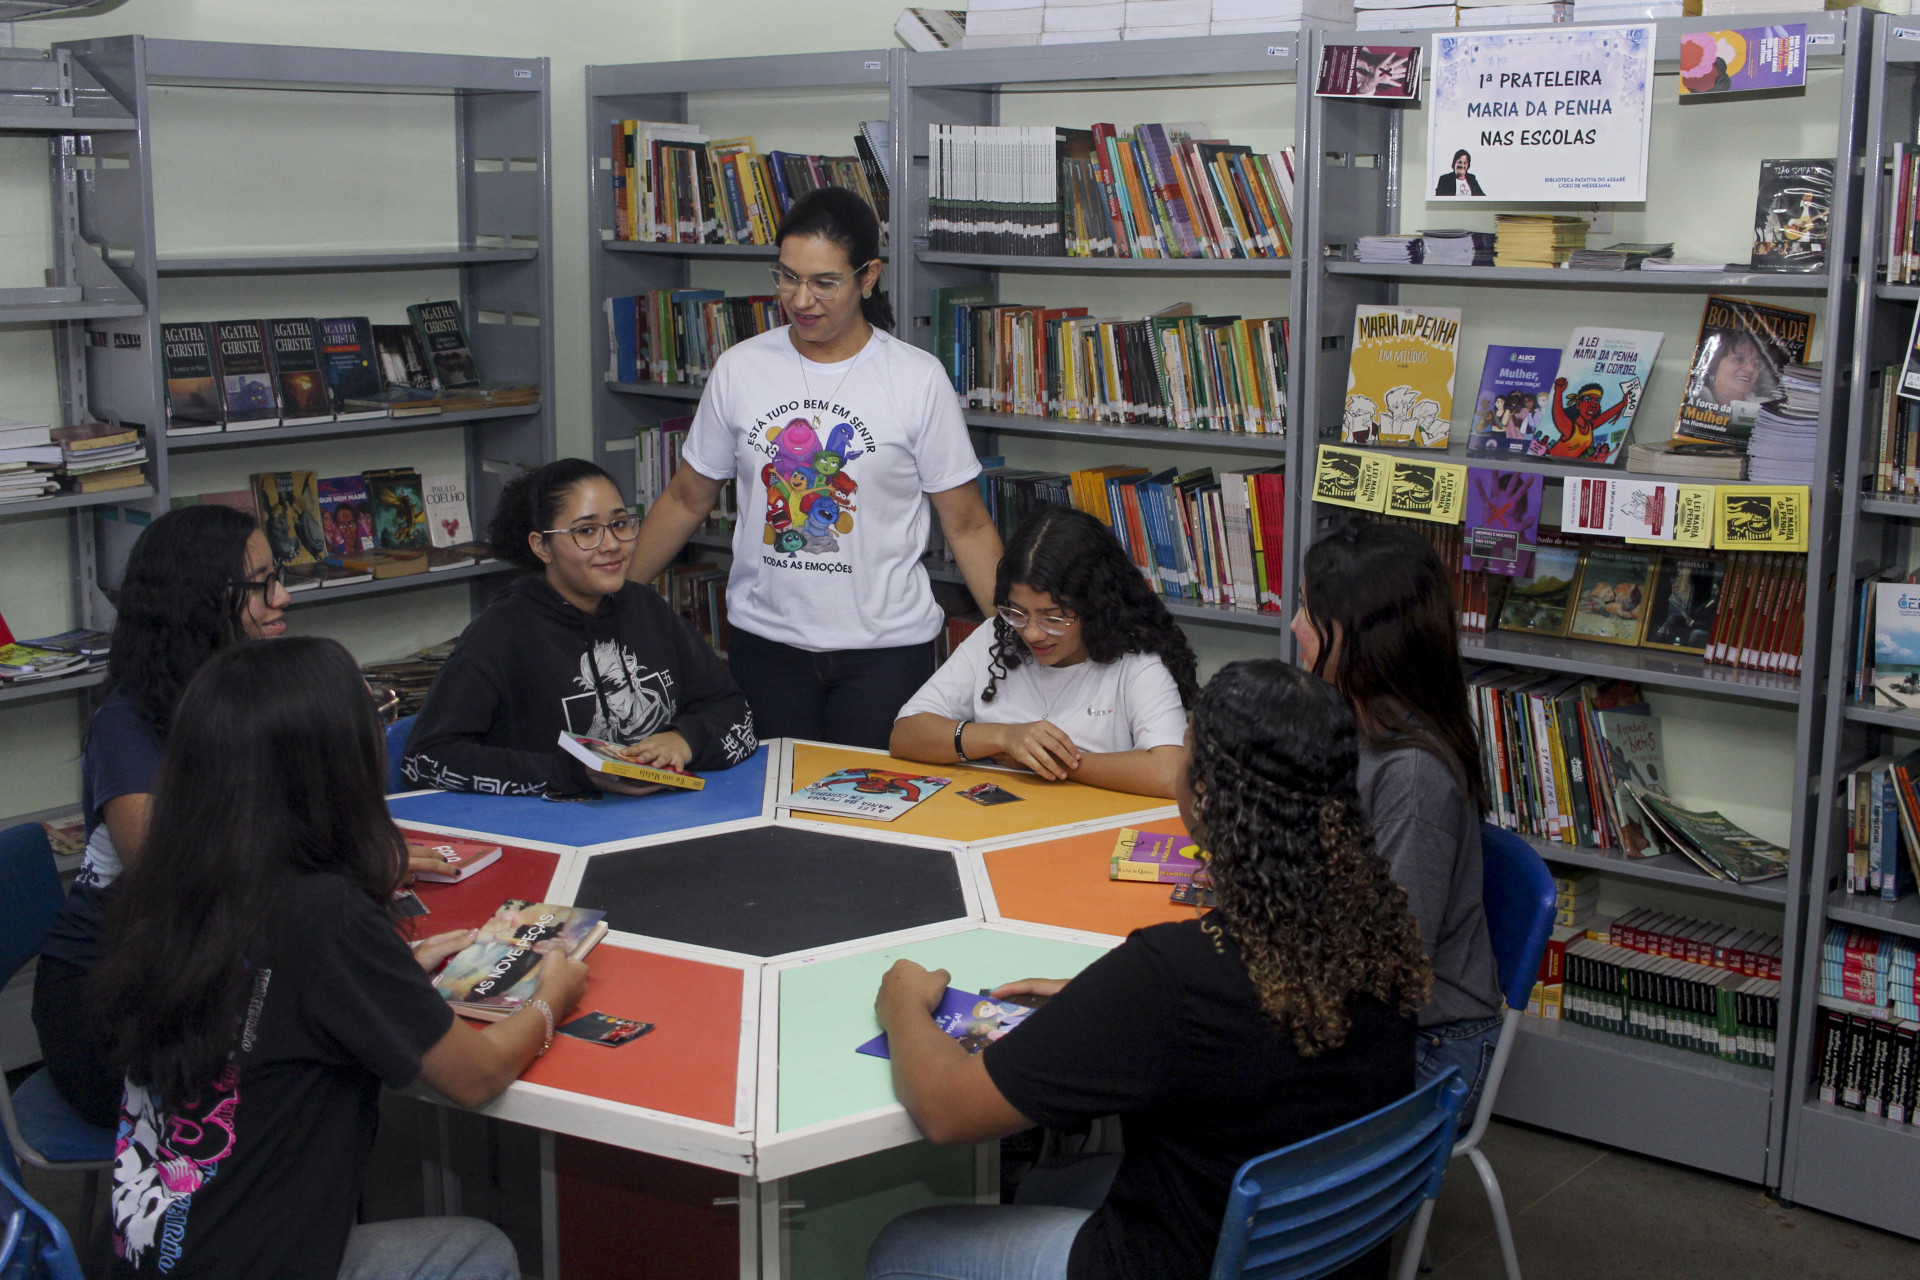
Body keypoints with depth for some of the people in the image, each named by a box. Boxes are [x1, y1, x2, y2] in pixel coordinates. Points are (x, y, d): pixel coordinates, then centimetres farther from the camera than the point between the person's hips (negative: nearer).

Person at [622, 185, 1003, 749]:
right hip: (764, 641, 2)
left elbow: (968, 526, -2)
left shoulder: (919, 380, -5)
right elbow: (687, 499, 12)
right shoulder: (738, 369, 2)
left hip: (885, 645, -2)